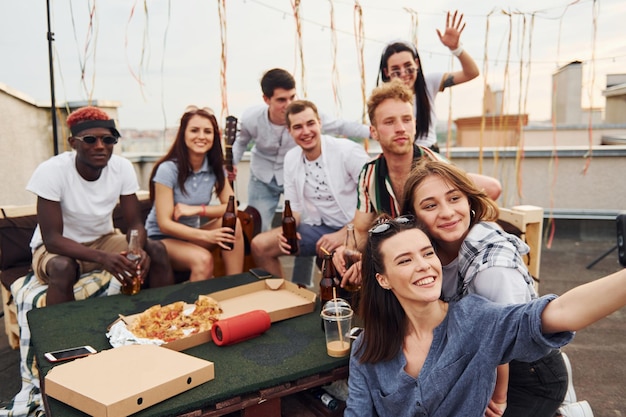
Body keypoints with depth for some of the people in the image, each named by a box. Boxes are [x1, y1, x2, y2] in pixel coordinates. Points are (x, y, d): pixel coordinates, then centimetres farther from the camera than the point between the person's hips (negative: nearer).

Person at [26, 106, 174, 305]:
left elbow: (135, 223, -11)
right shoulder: (51, 171, -25)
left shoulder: (123, 167, -15)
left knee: (156, 250, -18)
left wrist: (138, 250, -35)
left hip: (104, 240, 4)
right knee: (63, 267, -36)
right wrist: (102, 258, -42)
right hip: (58, 247, -3)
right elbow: (52, 239, -26)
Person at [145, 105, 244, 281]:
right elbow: (164, 224, -22)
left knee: (233, 224, -22)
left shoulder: (215, 168, -3)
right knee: (203, 260, -34)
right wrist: (206, 235, -35)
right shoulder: (168, 169, -20)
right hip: (162, 238, -5)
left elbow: (231, 207, -8)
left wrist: (197, 209, -22)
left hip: (191, 234, 5)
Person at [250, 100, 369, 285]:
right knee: (259, 245, -6)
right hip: (317, 228, 6)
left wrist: (344, 234, -24)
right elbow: (294, 206, 10)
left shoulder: (348, 151, -16)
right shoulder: (291, 158, 4)